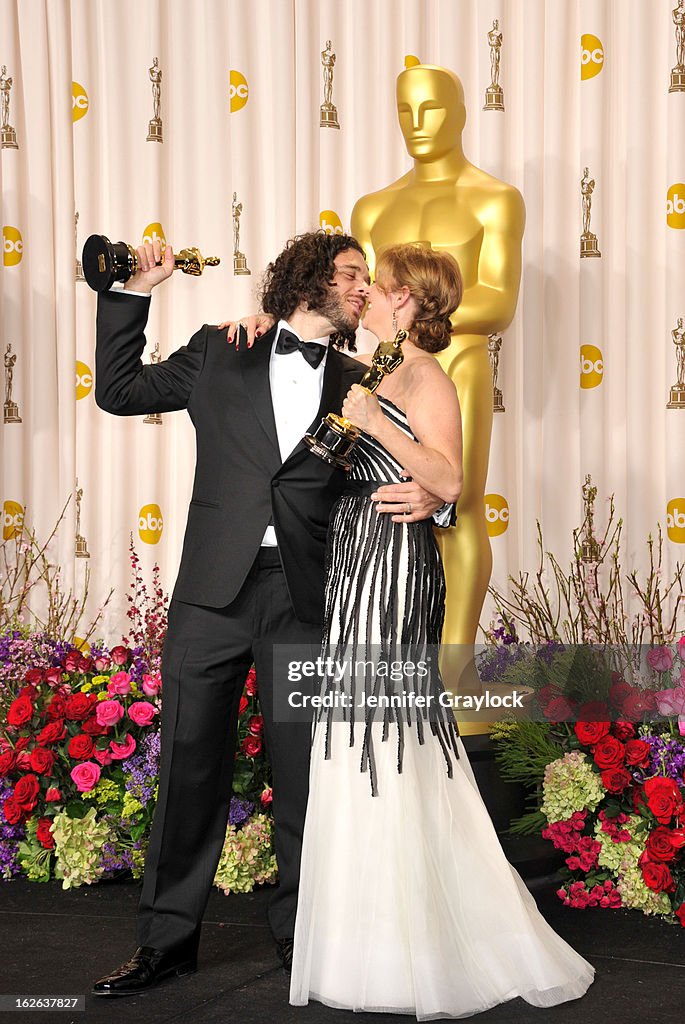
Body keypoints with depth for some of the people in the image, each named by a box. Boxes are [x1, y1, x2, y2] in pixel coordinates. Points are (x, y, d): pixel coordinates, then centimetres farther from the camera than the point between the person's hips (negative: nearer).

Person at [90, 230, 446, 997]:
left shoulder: (356, 383, 12)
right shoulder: (221, 352, 10)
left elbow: (394, 478, 14)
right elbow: (119, 389, 15)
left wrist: (430, 496, -9)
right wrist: (134, 292, 9)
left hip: (306, 598, 1)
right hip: (214, 588, 0)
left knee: (304, 773, 6)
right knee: (189, 765, 4)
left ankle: (301, 931, 21)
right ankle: (168, 938, 15)